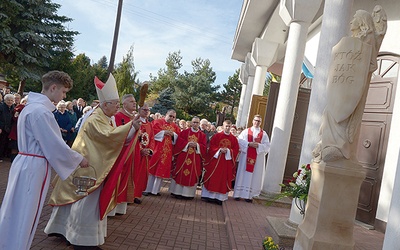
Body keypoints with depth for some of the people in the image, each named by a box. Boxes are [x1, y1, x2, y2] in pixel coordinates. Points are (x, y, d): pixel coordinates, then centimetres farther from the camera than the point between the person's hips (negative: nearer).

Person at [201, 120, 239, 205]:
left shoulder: (234, 138, 5)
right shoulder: (216, 136, 1)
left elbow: (236, 150, 1)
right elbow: (211, 147, -2)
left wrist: (228, 151, -15)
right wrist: (219, 150, -17)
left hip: (227, 162, 2)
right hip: (215, 160, -1)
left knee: (223, 179, 3)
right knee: (212, 178, 3)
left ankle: (219, 197, 10)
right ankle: (207, 195, 12)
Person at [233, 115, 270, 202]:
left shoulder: (264, 134, 8)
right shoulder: (246, 131, 7)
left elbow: (267, 146, 0)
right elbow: (239, 140, -3)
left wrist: (258, 145, -16)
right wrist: (249, 144, -15)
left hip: (257, 158, 1)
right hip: (245, 157, -1)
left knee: (254, 176, 1)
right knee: (243, 174, 2)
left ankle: (248, 195, 7)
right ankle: (238, 194, 8)